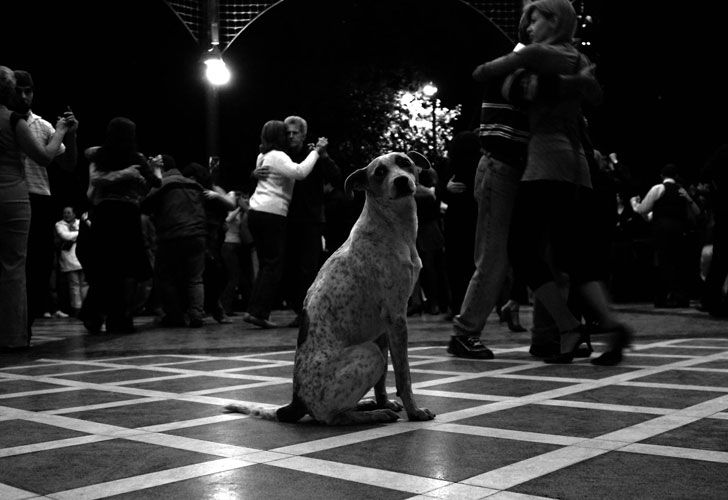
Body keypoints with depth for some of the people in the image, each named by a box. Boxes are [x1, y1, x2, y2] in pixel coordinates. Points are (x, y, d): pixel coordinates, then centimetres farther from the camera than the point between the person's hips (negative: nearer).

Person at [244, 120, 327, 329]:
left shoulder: (263, 156, 21)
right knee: (274, 266, -7)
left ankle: (253, 310, 8)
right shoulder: (277, 156, -8)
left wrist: (313, 151, 21)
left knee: (265, 264, 12)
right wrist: (316, 151, -10)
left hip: (256, 212, 9)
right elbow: (300, 172, -22)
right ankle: (259, 313, -12)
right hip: (271, 214, -9)